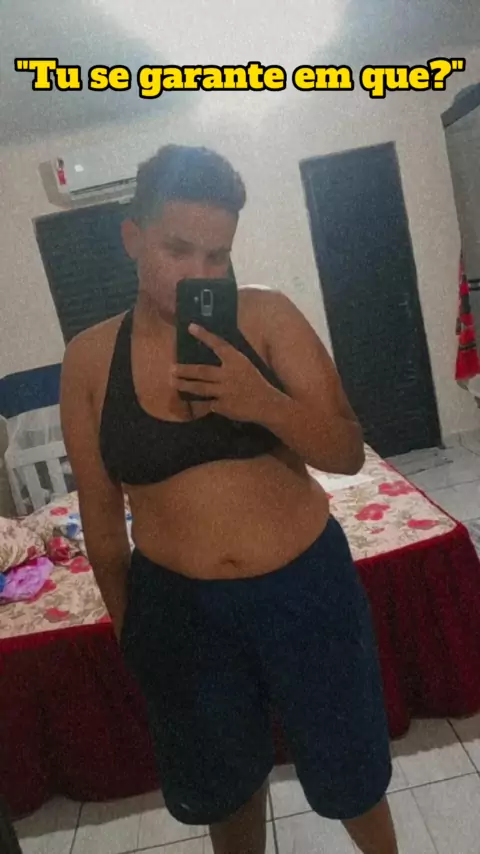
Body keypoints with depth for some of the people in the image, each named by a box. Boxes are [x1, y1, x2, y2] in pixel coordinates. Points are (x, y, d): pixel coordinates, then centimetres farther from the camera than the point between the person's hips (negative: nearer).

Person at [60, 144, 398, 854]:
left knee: (348, 773, 24)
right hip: (178, 608, 1)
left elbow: (348, 453, -9)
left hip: (306, 587, 0)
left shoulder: (267, 316, -9)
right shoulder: (90, 358, -6)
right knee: (227, 785, 26)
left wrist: (264, 402, -28)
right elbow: (101, 515, 1)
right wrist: (127, 626, 9)